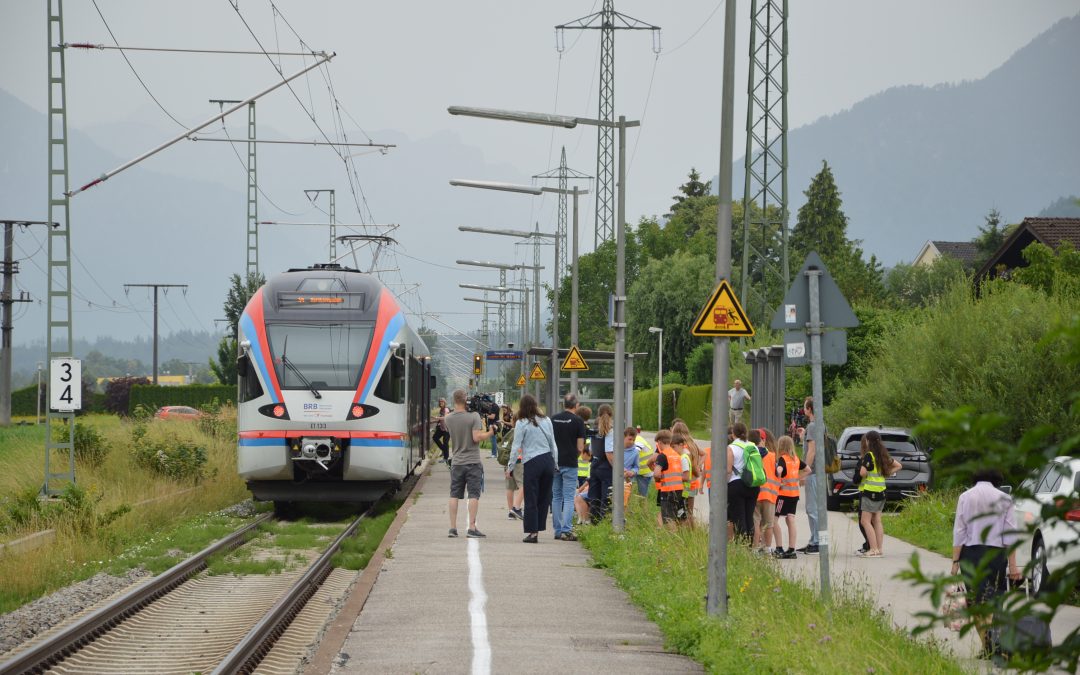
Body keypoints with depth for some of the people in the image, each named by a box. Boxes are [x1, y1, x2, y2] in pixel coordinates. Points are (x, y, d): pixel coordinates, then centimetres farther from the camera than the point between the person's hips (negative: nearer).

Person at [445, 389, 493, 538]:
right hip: (473, 462, -4)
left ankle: (453, 527, 6)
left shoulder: (449, 418, 3)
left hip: (456, 462, 4)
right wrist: (489, 433, -2)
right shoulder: (473, 416, -11)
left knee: (454, 495, 8)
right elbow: (476, 437, -18)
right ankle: (472, 528, -7)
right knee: (474, 495, -2)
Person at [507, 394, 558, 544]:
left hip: (532, 463, -4)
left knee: (531, 499, 2)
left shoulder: (522, 423, -5)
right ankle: (538, 528, 12)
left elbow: (516, 447, -6)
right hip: (548, 461, 4)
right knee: (544, 498, 10)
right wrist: (555, 464, 19)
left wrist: (510, 467, 2)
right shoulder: (546, 421, 8)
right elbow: (553, 444, 11)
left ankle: (532, 532, 0)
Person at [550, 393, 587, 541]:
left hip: (554, 462, 4)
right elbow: (580, 447, -7)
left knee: (556, 497, 12)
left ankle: (557, 530, 14)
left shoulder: (553, 419, 5)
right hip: (570, 463, -4)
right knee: (569, 498, -3)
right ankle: (566, 530, -12)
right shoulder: (578, 421, -7)